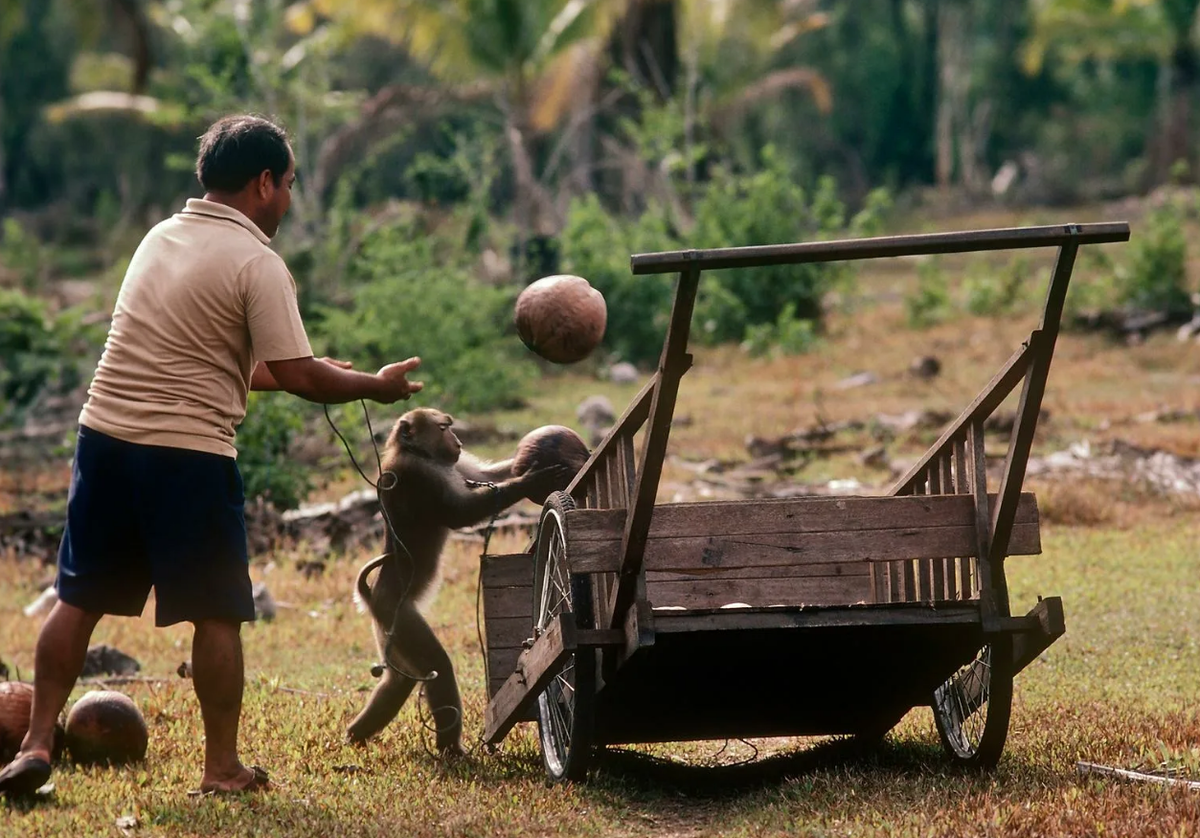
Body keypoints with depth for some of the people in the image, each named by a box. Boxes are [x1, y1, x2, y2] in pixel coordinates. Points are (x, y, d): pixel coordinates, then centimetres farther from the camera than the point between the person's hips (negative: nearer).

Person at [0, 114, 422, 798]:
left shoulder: (161, 237, 15)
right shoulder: (257, 263, -9)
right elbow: (297, 376, -13)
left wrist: (292, 372, 27)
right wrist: (376, 385, 3)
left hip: (105, 434, 6)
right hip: (188, 453, -6)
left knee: (79, 600, 12)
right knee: (217, 614, 5)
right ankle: (223, 768, 10)